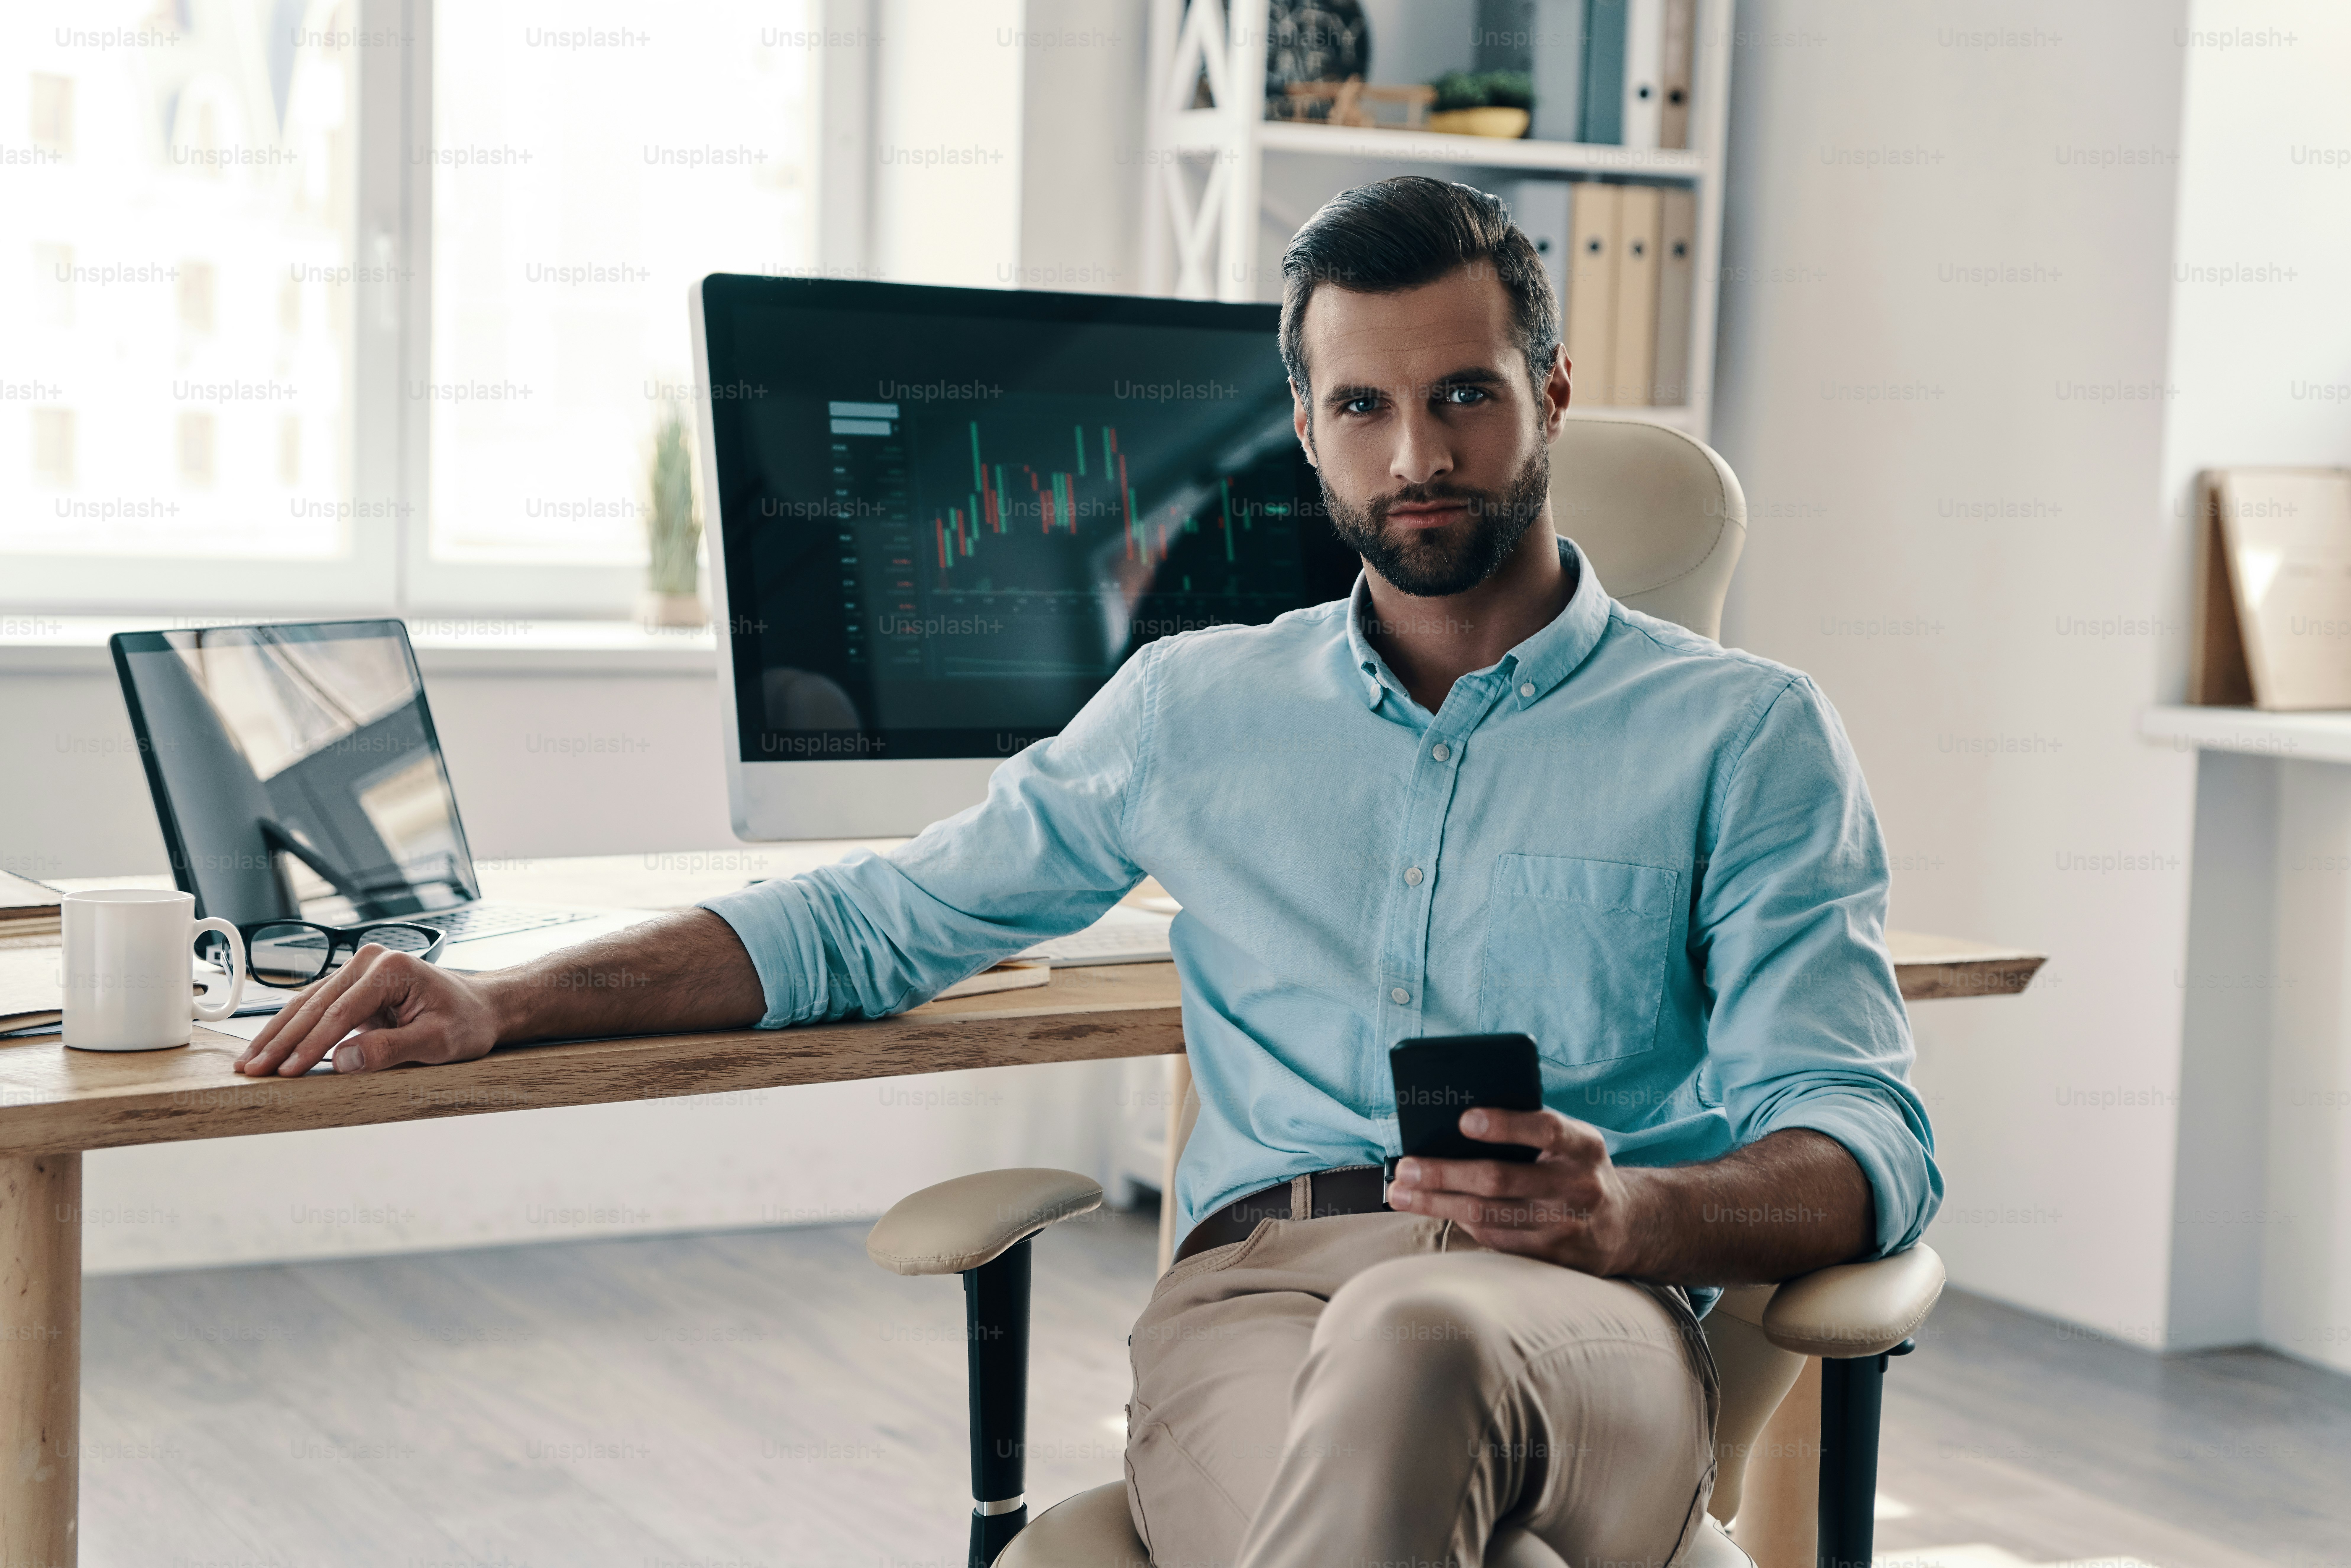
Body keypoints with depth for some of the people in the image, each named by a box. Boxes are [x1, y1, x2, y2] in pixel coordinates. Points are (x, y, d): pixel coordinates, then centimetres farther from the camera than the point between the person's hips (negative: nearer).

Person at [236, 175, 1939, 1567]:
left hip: (1581, 1324, -1)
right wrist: (506, 1000, 15)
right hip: (1254, 1287, 1)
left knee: (1417, 1341, -41)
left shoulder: (1743, 732, 13)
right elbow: (879, 921, 28)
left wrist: (1624, 1214, -21)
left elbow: (1864, 1151, 3)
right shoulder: (1198, 707, 23)